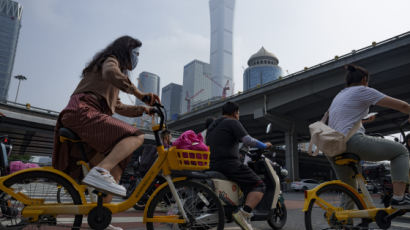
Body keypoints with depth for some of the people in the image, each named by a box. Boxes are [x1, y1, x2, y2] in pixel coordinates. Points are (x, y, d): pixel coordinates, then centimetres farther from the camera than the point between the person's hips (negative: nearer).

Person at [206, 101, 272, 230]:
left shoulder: (211, 126, 22)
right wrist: (264, 145, 3)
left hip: (212, 166, 9)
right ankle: (244, 214, -24)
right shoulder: (233, 122, -2)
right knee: (259, 186, -7)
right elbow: (248, 141, -13)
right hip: (229, 164, -8)